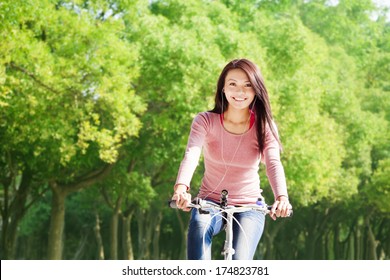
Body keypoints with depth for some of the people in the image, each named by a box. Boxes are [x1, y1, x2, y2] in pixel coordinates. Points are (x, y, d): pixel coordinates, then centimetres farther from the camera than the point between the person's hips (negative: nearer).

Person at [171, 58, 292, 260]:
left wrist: (282, 197, -45)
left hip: (249, 207, 0)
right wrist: (181, 187, -48)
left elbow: (274, 164, -23)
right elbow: (191, 154, -26)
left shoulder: (264, 127, -6)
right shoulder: (205, 121, -8)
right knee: (199, 226, -36)